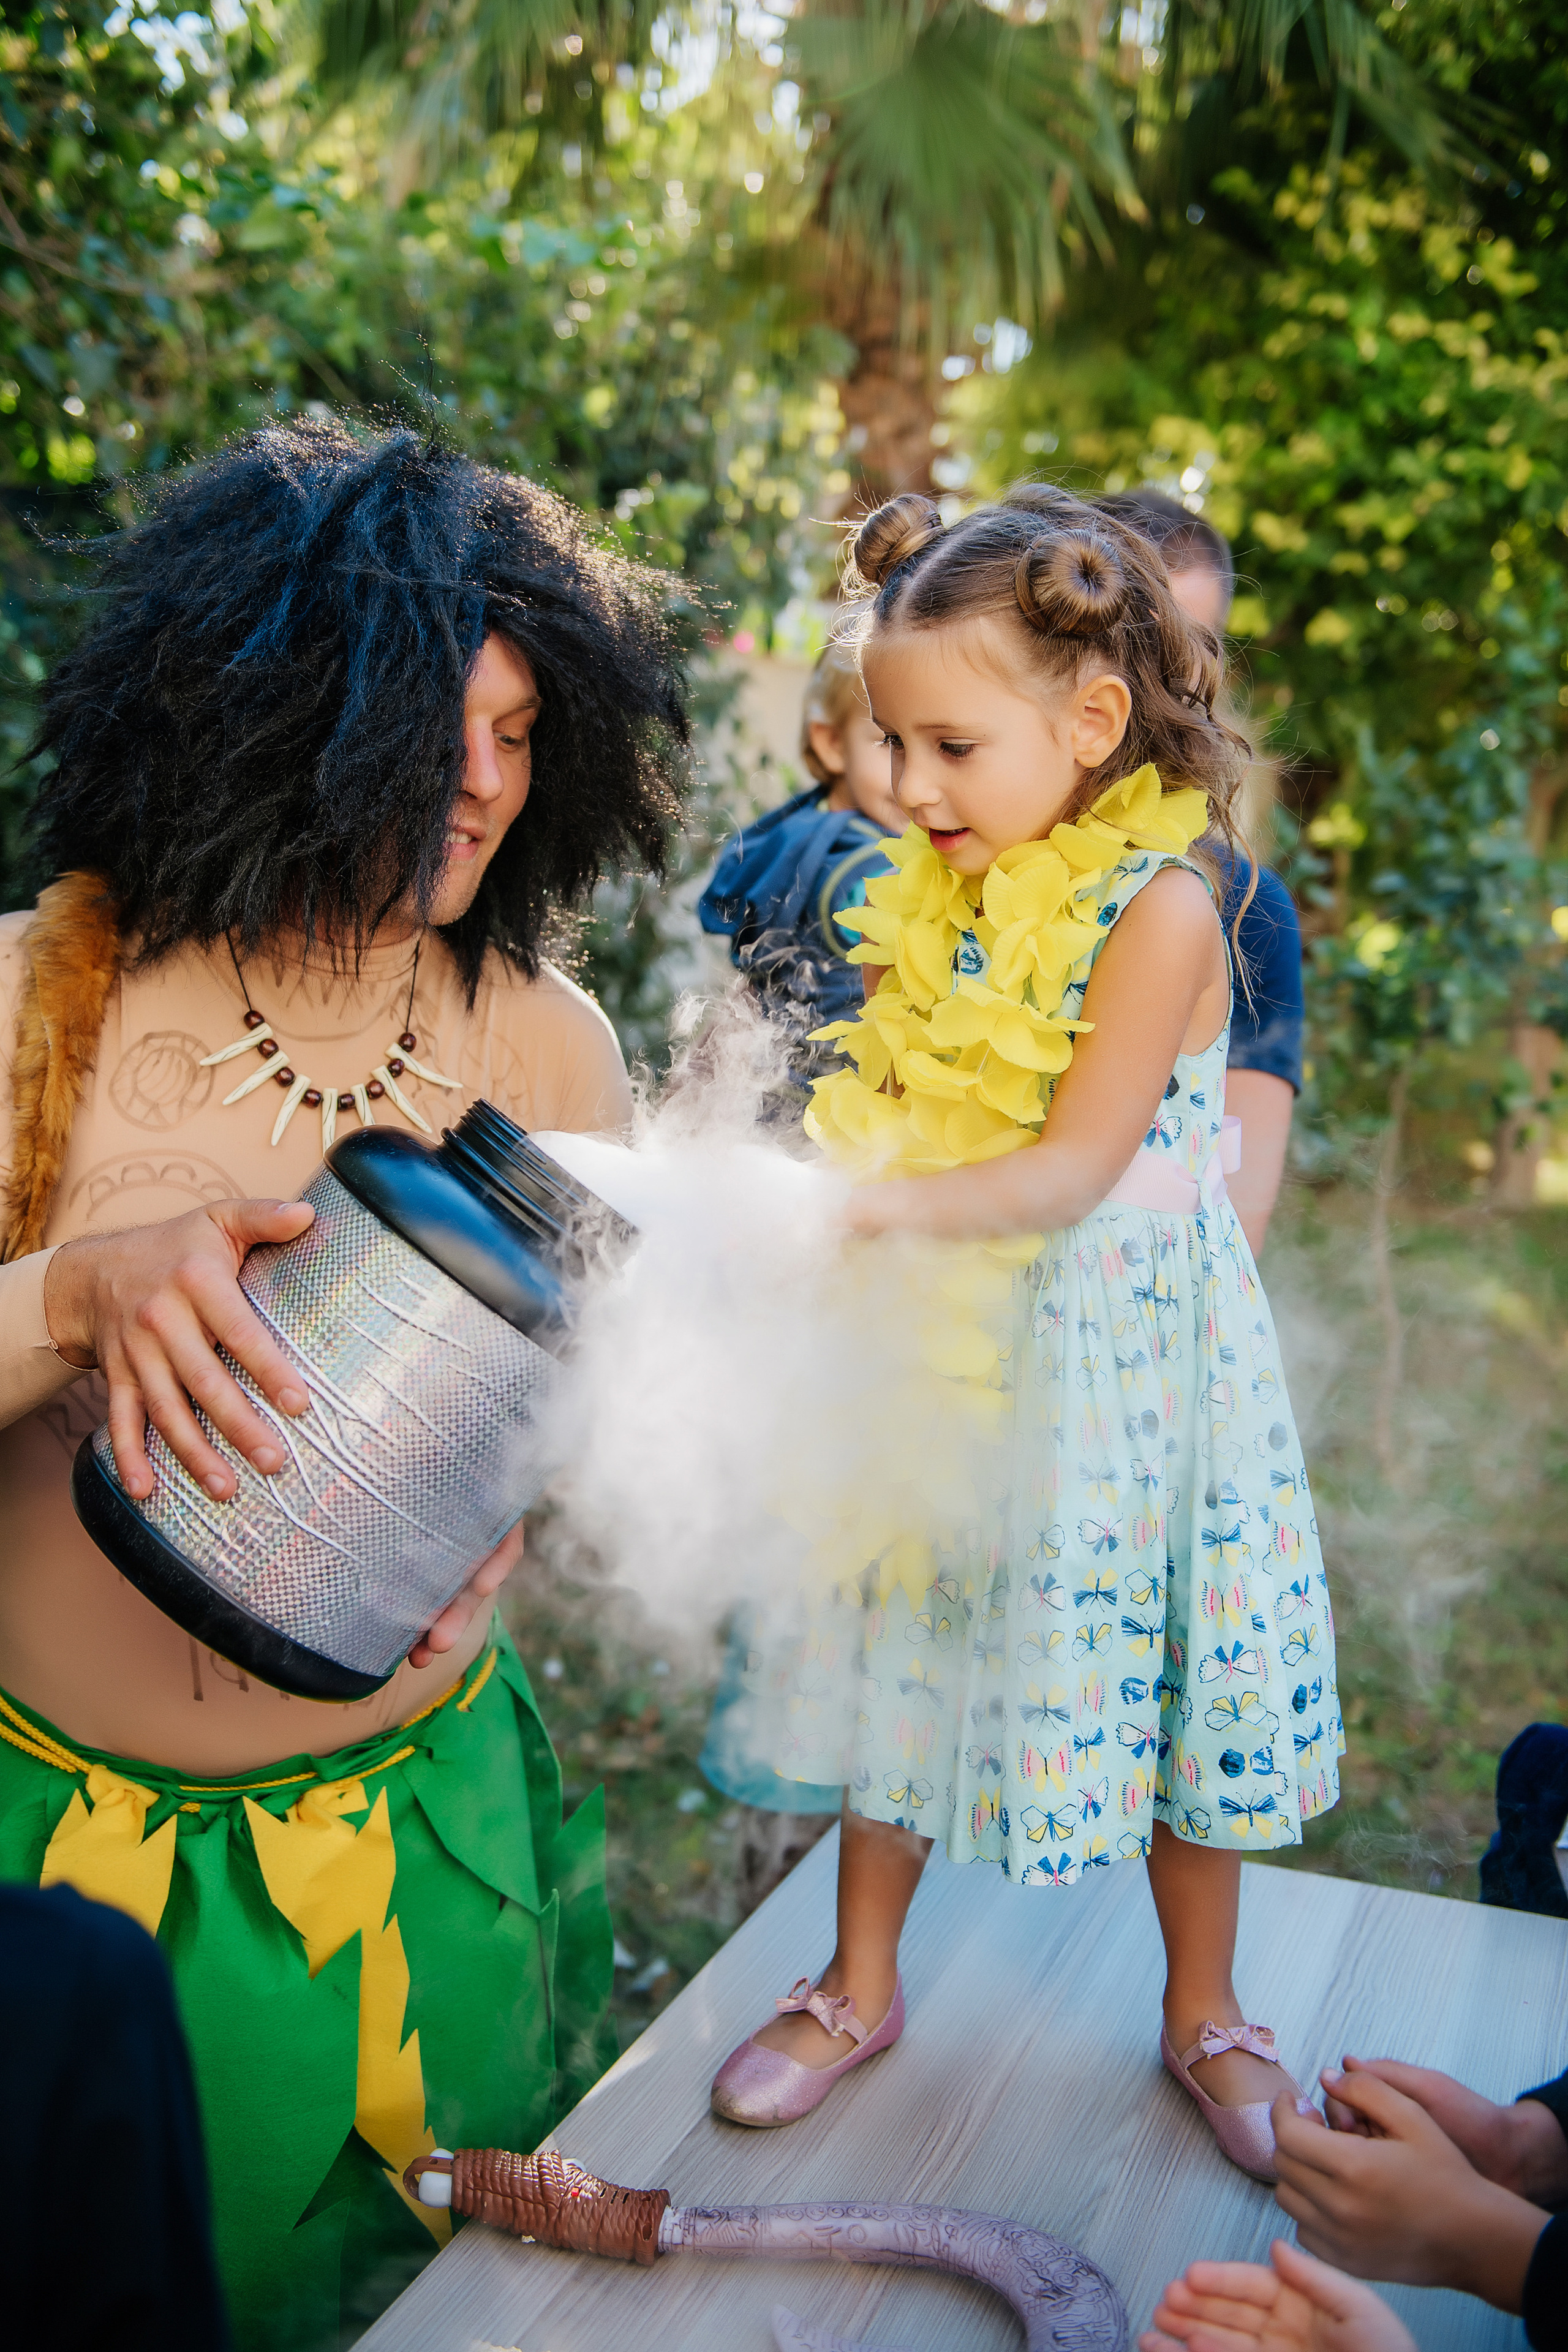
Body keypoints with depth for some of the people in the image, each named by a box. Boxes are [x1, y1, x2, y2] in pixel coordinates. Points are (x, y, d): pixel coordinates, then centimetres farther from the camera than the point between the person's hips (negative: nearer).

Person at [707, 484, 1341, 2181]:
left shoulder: (1158, 907, -18)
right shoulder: (927, 895, 1)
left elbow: (1075, 1166, -23)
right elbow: (878, 1114, 6)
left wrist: (882, 1203, -35)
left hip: (1112, 1354, -4)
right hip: (930, 1351, 5)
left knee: (1152, 1659, 10)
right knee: (906, 1647, 13)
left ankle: (1203, 2013, 34)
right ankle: (860, 1987, 34)